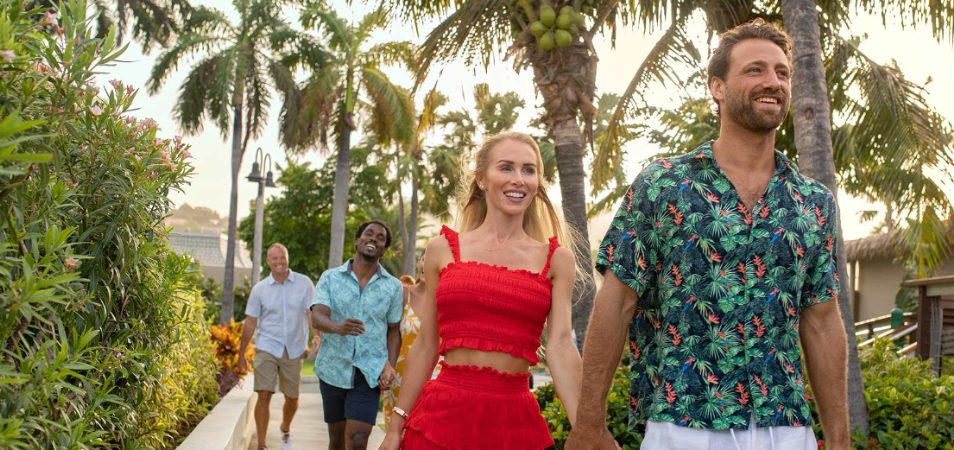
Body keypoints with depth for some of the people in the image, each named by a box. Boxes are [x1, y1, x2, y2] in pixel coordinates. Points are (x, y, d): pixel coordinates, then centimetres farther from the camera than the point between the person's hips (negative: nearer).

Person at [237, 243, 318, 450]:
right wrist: (241, 353, 8)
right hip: (267, 348, 0)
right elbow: (250, 323, 6)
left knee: (292, 398, 12)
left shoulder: (304, 283, -2)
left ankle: (285, 430, 42)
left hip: (293, 350, 1)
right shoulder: (260, 288, 1)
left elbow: (313, 313, -6)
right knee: (264, 396, -10)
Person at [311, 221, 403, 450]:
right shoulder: (330, 277, 1)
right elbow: (317, 317, -11)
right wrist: (337, 327, -34)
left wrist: (390, 366, -7)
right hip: (333, 369, 1)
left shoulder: (393, 286, 3)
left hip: (369, 372, -1)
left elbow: (393, 330, 9)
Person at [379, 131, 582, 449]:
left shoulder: (556, 260, 4)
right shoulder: (443, 249, 5)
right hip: (442, 413, 0)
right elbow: (425, 347, 7)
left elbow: (560, 346, -5)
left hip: (516, 420, 0)